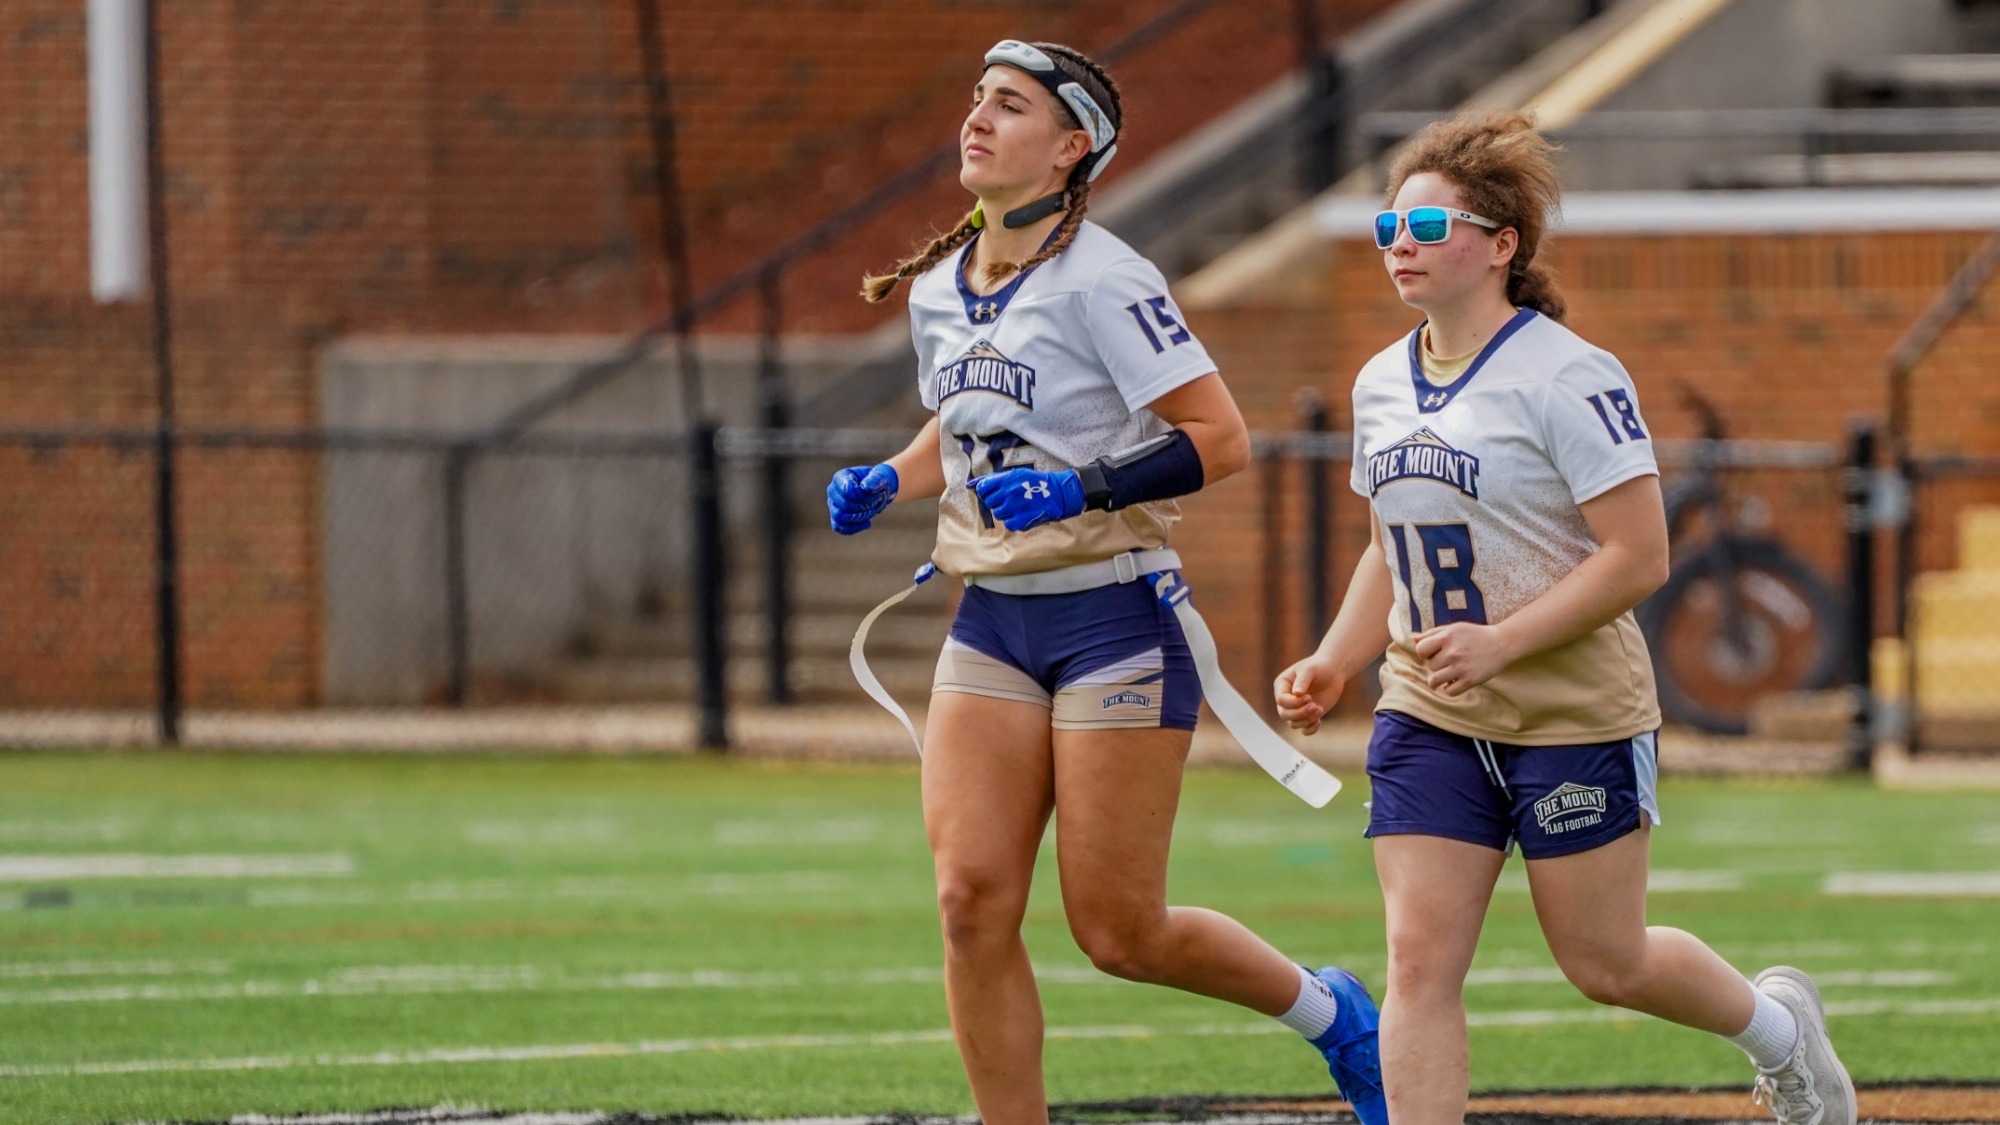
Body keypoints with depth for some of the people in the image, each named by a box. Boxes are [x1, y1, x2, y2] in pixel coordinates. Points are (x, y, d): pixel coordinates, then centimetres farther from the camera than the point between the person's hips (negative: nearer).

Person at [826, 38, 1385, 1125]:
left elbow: (1221, 439, -17)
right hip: (990, 625, 6)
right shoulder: (938, 290, 8)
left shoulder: (1100, 281, -14)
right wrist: (882, 482, 6)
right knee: (972, 902, -7)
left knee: (1119, 932, -3)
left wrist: (1083, 490, -25)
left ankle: (1324, 1007, 23)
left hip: (1113, 620, -6)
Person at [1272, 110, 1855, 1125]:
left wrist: (1500, 641, -25)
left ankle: (1774, 1024, 36)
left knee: (1606, 965, 6)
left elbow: (1639, 557, -18)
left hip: (1575, 716, -6)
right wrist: (1334, 665, 6)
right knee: (1419, 961, -7)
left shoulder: (1567, 377, -15)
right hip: (1428, 721, 6)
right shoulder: (1381, 384, 8)